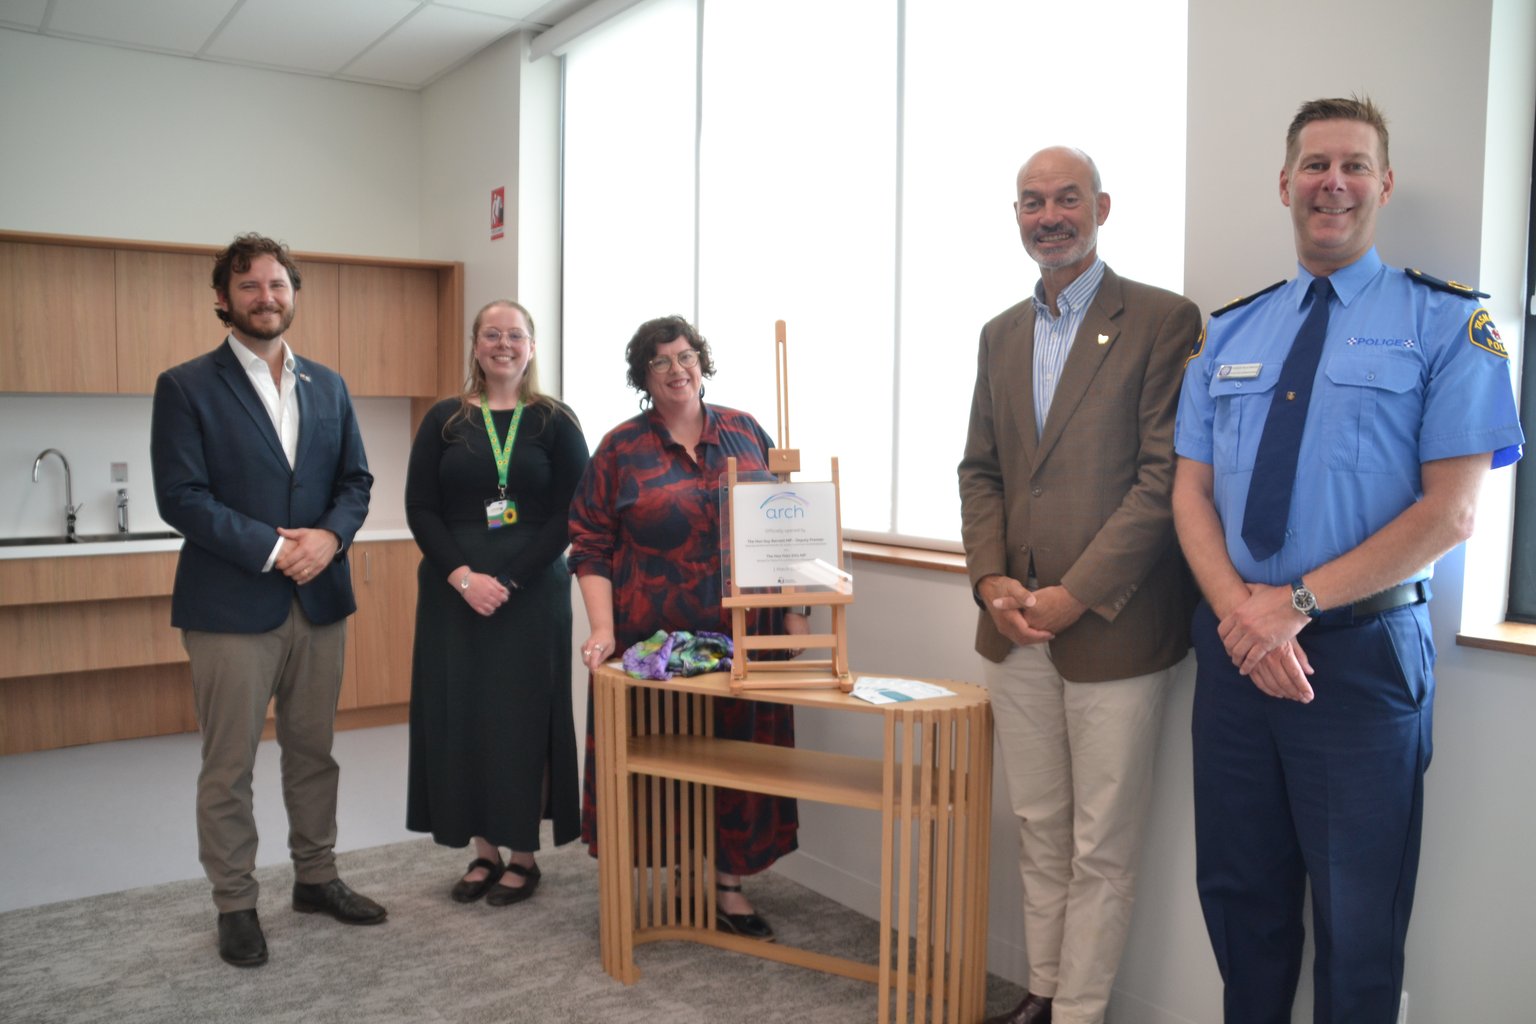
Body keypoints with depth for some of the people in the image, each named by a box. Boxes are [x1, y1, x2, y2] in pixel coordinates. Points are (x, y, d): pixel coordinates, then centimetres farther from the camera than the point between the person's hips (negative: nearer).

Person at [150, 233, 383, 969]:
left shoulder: (328, 387, 11)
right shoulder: (186, 386, -4)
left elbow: (355, 481, 9)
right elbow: (181, 497, -11)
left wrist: (329, 536, -11)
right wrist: (272, 549, -17)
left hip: (320, 600, 5)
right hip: (231, 604, -4)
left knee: (312, 752, 15)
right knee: (229, 767, 5)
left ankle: (316, 878, 30)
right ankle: (235, 905, 19)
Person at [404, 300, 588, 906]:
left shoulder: (555, 422, 2)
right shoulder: (444, 420, 7)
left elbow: (568, 515, -4)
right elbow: (420, 508, 2)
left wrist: (507, 581, -13)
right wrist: (463, 577, -13)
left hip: (532, 594, -2)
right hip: (454, 594, 2)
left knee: (523, 716, 2)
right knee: (460, 716, 5)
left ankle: (523, 854, 15)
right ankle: (484, 850, 20)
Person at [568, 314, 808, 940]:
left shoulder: (745, 434, 5)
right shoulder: (621, 449, 0)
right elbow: (591, 547, -1)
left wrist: (795, 616, 4)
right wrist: (603, 630, -11)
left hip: (741, 635, 2)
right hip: (652, 638, -2)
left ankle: (729, 885, 24)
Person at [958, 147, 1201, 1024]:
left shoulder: (1164, 320, -6)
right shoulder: (1002, 333, 14)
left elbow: (1165, 476, -12)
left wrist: (1076, 595, -15)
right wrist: (990, 579, -1)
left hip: (1112, 625, -5)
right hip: (1016, 623, 6)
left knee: (1102, 849, 5)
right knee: (1040, 832, 17)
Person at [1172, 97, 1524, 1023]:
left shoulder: (1446, 323, -3)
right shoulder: (1228, 335, 10)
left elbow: (1451, 510, -11)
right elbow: (1191, 491, 5)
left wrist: (1298, 602, -17)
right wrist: (1241, 608, -12)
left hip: (1364, 651, -3)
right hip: (1234, 646, 4)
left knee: (1357, 916, 8)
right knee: (1239, 892, 15)